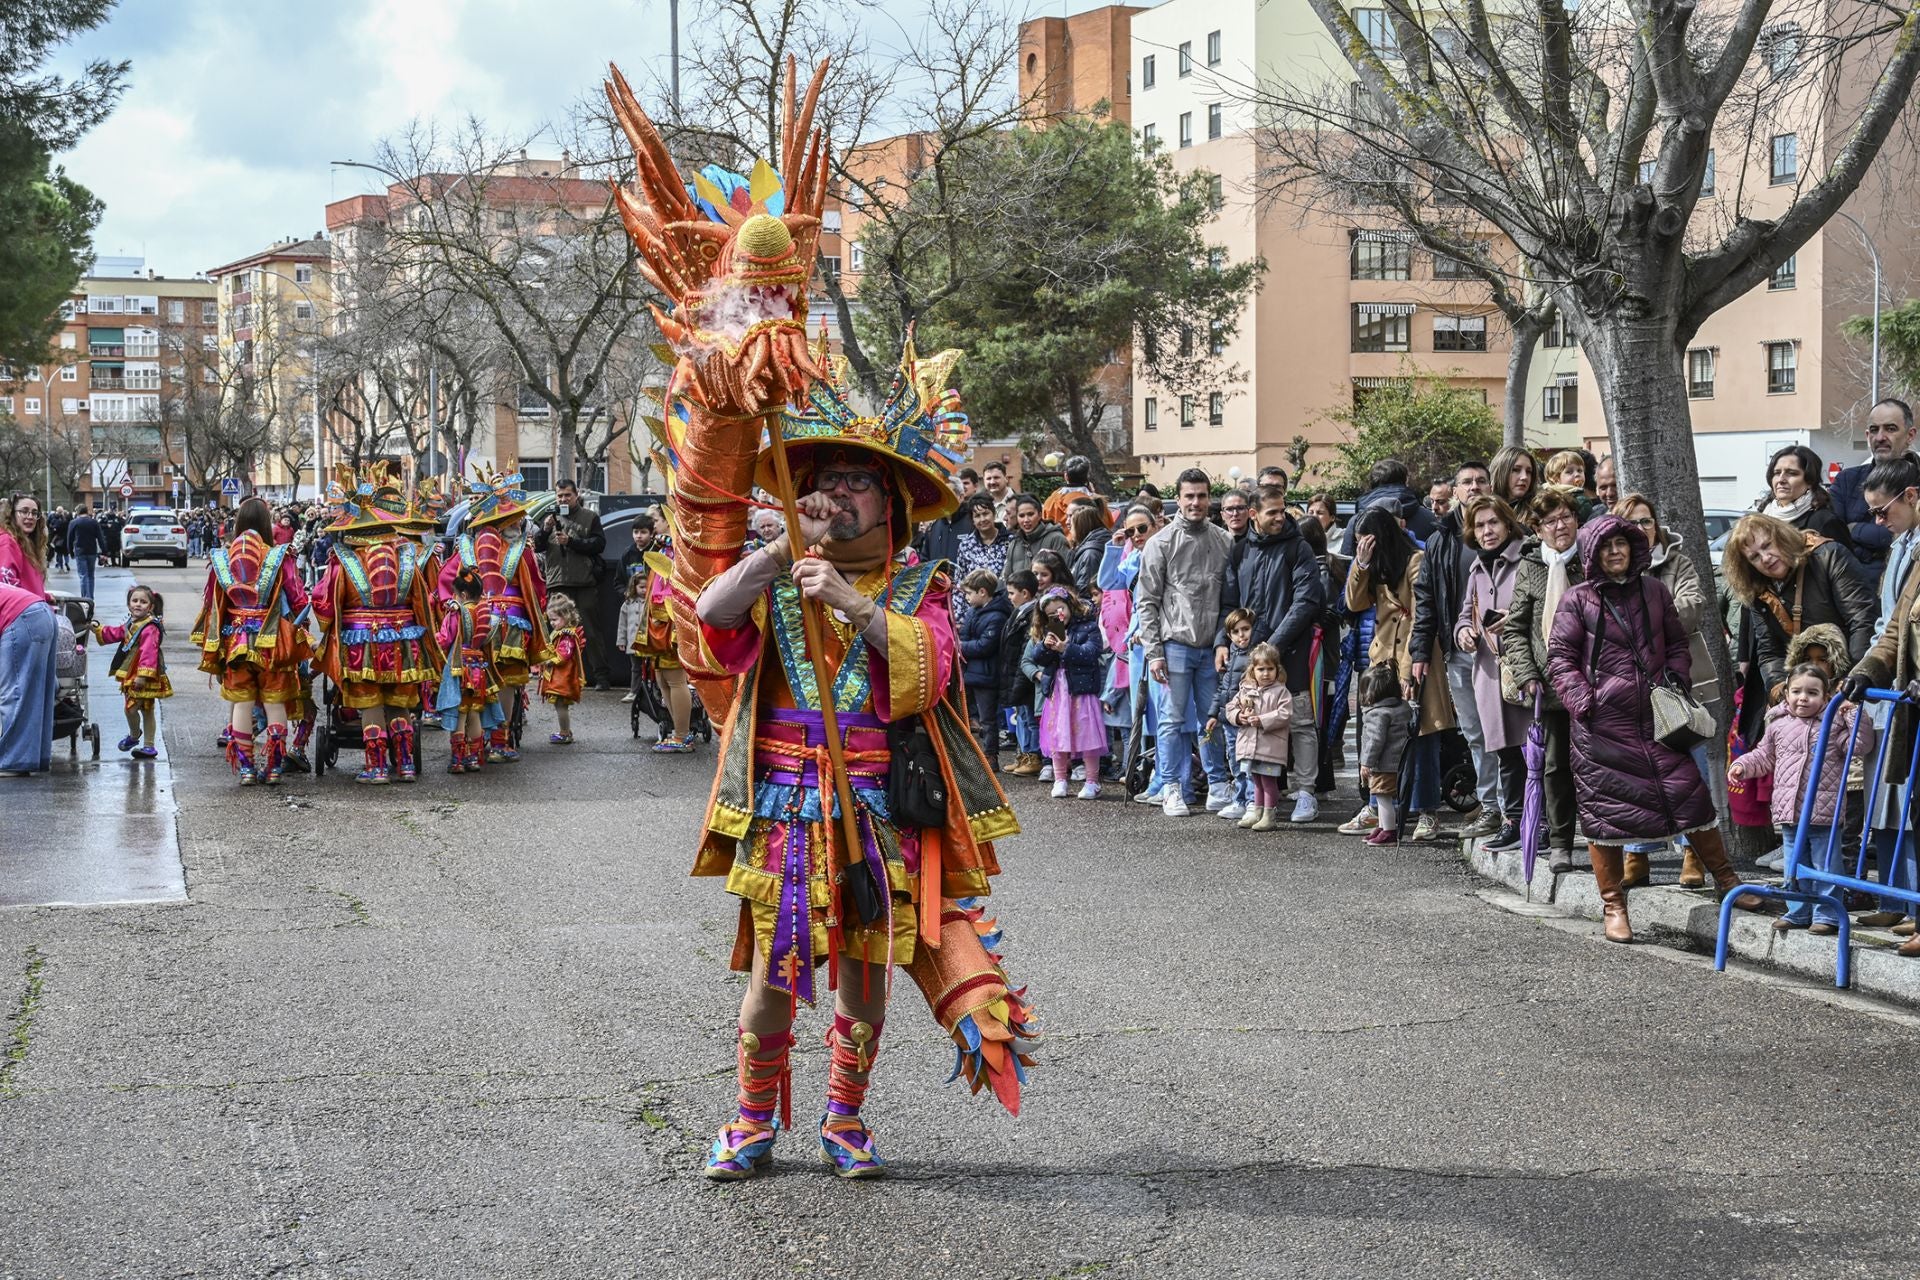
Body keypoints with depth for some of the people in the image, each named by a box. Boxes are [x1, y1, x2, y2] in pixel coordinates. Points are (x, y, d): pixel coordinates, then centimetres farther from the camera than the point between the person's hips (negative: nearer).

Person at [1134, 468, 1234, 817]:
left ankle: (1219, 787, 18)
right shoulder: (1161, 543, -1)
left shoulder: (1224, 542, 8)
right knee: (1173, 720, 0)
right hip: (1175, 645, -3)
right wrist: (1153, 651, -8)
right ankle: (1171, 789, 8)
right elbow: (1146, 602, -2)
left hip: (1212, 648, 3)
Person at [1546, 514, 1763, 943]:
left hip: (1656, 715, 3)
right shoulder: (1578, 599, 0)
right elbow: (1560, 658, -2)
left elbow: (1677, 643, 19)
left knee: (1689, 793, 2)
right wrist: (1583, 702, -12)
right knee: (1605, 810, 1)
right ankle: (1613, 906, 11)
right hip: (1603, 723, -3)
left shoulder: (1653, 591, 11)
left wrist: (1676, 680, 2)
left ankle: (1724, 879, 19)